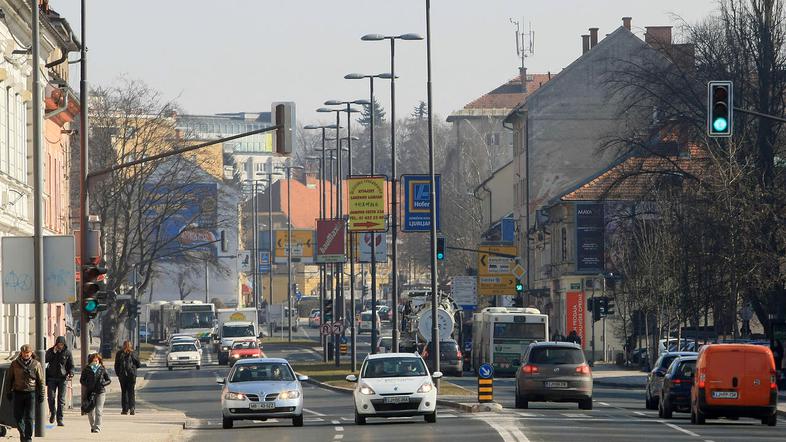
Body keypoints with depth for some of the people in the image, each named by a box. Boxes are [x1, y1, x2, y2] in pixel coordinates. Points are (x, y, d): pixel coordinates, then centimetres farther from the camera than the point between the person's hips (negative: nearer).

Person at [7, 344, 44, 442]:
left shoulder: (36, 365, 0)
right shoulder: (15, 364, 3)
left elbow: (41, 381, 4)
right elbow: (10, 378, 11)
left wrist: (41, 394, 1)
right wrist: (9, 392, 8)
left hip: (31, 393, -2)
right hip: (18, 393, 2)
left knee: (29, 417, -3)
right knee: (18, 416, 4)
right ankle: (22, 433, 25)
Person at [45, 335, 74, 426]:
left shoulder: (67, 352, 4)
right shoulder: (50, 351, 4)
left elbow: (71, 365, 10)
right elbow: (45, 360, -10)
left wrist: (71, 373, -10)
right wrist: (53, 352, -18)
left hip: (62, 378, 0)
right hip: (52, 377, 0)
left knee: (61, 400, -4)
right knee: (51, 397, -6)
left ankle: (60, 419, -2)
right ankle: (52, 413, 20)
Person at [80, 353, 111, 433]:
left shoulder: (102, 369, 3)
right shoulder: (87, 369, 4)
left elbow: (109, 380, 9)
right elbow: (82, 380, 9)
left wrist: (103, 384, -9)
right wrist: (87, 385, -9)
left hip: (100, 392, -2)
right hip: (90, 392, 2)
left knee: (99, 410, -11)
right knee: (90, 411, 6)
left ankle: (97, 428, -11)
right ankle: (92, 426, 27)